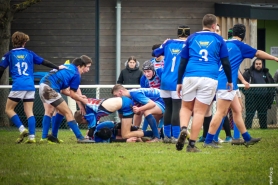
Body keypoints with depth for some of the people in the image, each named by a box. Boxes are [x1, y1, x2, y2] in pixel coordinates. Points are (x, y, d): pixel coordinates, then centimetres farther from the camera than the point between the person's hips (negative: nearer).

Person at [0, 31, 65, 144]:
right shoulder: (29, 54, 11)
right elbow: (44, 62, 16)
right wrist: (57, 68, 29)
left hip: (18, 86, -4)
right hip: (30, 87, 4)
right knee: (29, 112, 5)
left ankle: (22, 129, -10)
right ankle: (32, 137, -5)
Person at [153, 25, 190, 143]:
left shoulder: (169, 43, 10)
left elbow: (155, 53, 22)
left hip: (165, 82, 4)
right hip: (178, 83, -4)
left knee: (168, 108, 12)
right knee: (176, 109, -4)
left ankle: (167, 136, 15)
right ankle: (175, 136, -6)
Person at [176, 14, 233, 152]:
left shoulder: (192, 38, 14)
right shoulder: (218, 40, 9)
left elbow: (183, 62, 14)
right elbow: (226, 63, 9)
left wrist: (179, 82, 20)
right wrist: (230, 81, 22)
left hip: (190, 77, 1)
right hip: (209, 78, -1)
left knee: (186, 107, 16)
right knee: (199, 112, 0)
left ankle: (183, 129, -13)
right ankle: (192, 145, -3)